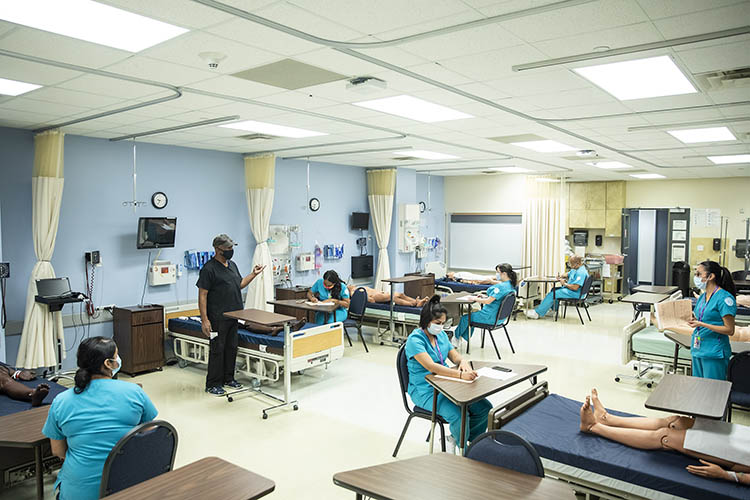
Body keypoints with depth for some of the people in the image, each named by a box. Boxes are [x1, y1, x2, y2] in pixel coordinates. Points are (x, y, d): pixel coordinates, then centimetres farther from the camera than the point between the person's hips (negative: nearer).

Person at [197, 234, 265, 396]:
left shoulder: (232, 265, 11)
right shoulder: (209, 269, -14)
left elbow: (240, 284, 23)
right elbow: (202, 295, -15)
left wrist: (253, 274, 10)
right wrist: (204, 320, -19)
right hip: (218, 318, -8)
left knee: (232, 348, 14)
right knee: (217, 349, 0)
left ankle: (228, 378, 27)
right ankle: (213, 384, 11)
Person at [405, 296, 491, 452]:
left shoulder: (441, 334, 9)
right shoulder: (415, 339, -17)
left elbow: (455, 356, 12)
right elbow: (431, 366, -29)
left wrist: (463, 362, -15)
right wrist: (460, 375, -41)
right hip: (425, 391, -8)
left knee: (485, 408, -7)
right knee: (459, 415, -29)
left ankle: (456, 438, 12)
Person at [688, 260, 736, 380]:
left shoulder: (725, 298, -12)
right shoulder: (702, 297, 12)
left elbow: (729, 330, -15)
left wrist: (701, 324, -20)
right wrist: (693, 320, 0)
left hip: (714, 353, -8)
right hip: (697, 351, 8)